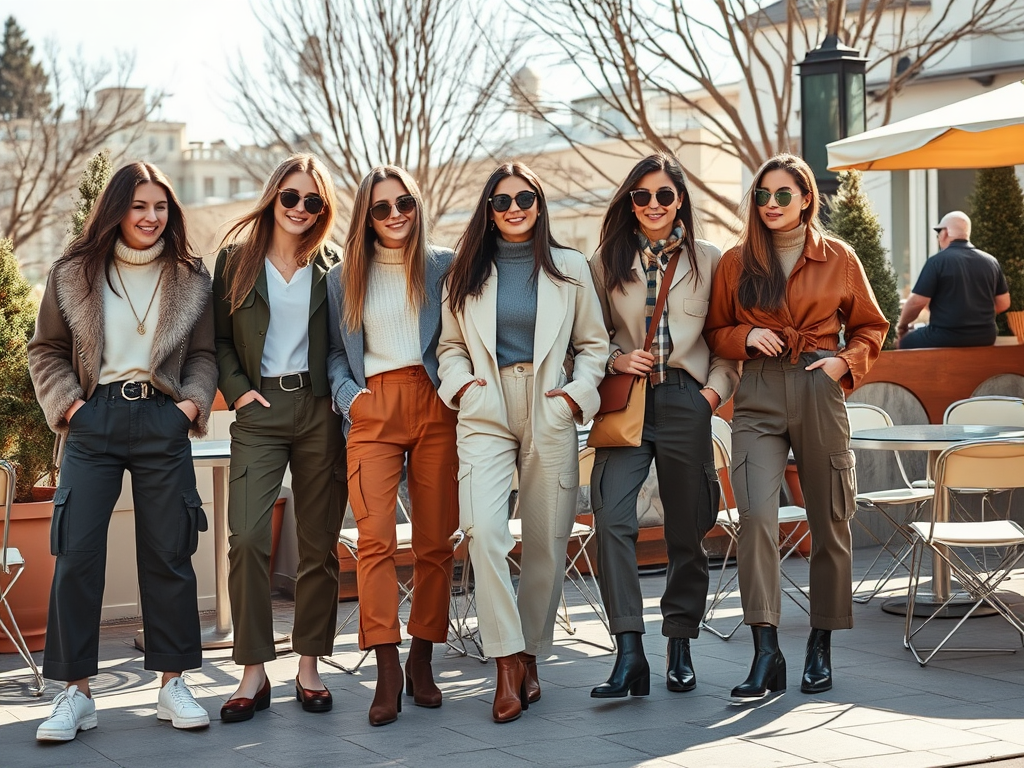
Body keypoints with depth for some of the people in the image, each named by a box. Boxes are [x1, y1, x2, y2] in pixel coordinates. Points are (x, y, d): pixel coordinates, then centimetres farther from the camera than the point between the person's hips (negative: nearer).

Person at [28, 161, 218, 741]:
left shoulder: (190, 279, 9)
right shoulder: (74, 274, 7)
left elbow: (204, 354, 12)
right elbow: (46, 351, 10)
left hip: (162, 422, 0)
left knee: (169, 552, 3)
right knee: (77, 552, -5)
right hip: (94, 421, 0)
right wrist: (67, 401, -3)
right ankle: (76, 692, 1)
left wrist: (194, 400, -4)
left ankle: (173, 684, 13)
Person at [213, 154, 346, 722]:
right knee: (247, 537, -13)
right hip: (260, 411, -1)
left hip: (319, 411, 1)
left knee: (320, 543, 3)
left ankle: (309, 665, 13)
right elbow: (219, 338, 9)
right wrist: (237, 389, -4)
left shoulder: (330, 266, 9)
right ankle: (254, 671, -5)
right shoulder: (236, 260, 7)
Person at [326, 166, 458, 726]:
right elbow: (335, 350, 15)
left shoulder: (443, 266, 11)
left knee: (435, 540, 0)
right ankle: (387, 668, -15)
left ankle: (421, 661, 10)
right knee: (375, 536, -14)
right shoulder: (343, 278, 14)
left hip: (435, 406, 0)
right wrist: (348, 395, -1)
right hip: (373, 410, 0)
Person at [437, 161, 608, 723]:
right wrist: (460, 382, -2)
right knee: (483, 529, -20)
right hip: (485, 415, 0)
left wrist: (578, 393, -2)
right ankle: (507, 664, -17)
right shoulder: (468, 272, 11)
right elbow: (450, 345, 17)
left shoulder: (569, 269, 9)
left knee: (546, 542, 2)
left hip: (549, 416, 1)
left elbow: (594, 344, 13)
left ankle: (530, 655, 19)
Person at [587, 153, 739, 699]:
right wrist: (615, 360, -4)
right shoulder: (607, 263, 11)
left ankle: (680, 648, 19)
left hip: (685, 402, 0)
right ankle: (629, 652, -19)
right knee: (612, 518, -18)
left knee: (686, 530, 6)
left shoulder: (708, 260, 9)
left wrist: (715, 390, -2)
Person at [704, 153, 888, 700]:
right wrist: (746, 336, -5)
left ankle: (821, 647, 20)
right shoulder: (736, 263, 9)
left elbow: (870, 326, 15)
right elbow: (715, 332, 16)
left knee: (830, 522, 5)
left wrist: (845, 363, -3)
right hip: (758, 398, 0)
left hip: (819, 394, 0)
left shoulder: (839, 259, 6)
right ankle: (766, 654, -18)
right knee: (756, 514, -18)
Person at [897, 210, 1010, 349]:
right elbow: (1004, 304, 9)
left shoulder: (937, 261, -11)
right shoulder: (991, 262, 5)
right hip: (985, 338, 6)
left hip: (946, 338, -6)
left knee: (906, 341, 19)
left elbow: (917, 301, -12)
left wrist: (902, 325, 5)